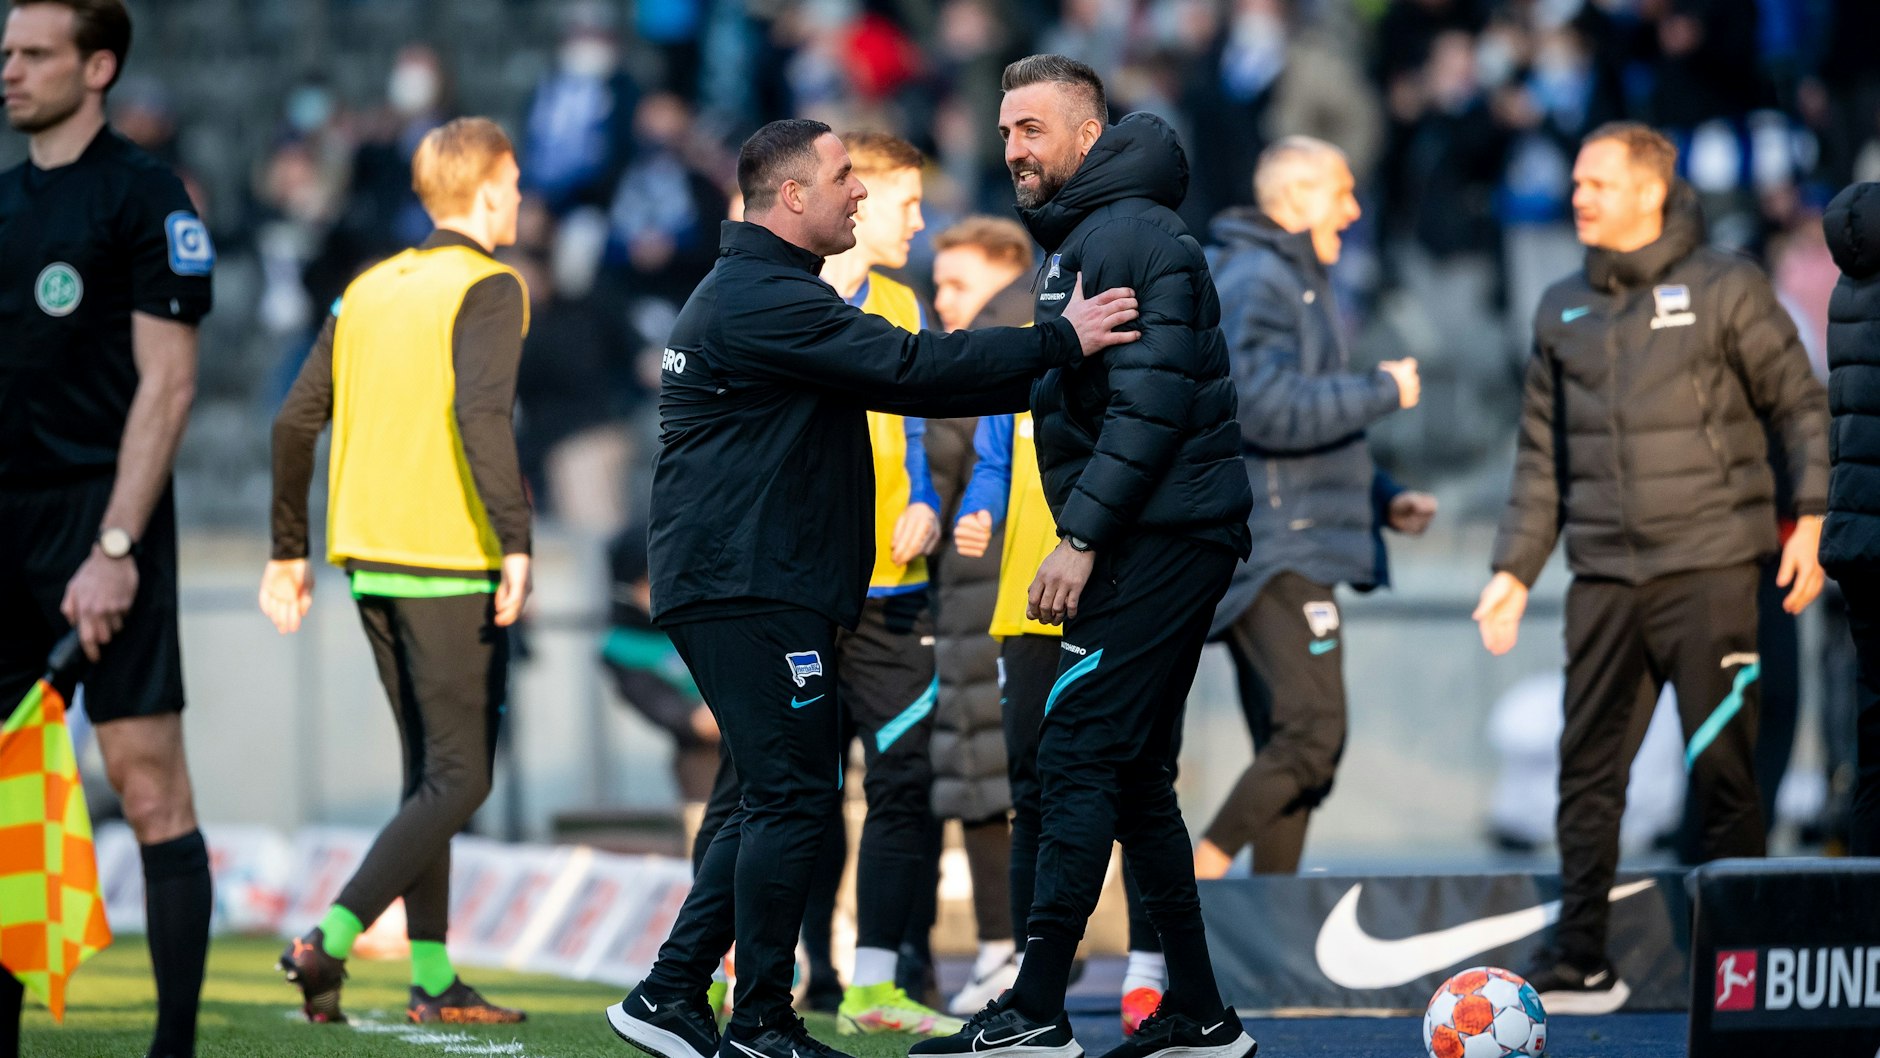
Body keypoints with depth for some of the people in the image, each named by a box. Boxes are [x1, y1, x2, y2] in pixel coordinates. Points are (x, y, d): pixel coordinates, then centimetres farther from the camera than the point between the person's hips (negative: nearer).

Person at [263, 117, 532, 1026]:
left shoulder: (370, 290, 13)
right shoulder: (488, 288, -7)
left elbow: (295, 422, 11)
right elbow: (482, 413, -23)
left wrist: (288, 550, 18)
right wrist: (515, 542, -26)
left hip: (369, 558, 7)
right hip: (451, 563, -7)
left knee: (429, 768, 15)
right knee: (460, 779, -3)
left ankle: (434, 979, 13)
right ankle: (330, 940, -17)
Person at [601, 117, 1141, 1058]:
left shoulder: (757, 293, 22)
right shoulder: (767, 300, -14)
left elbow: (889, 382, 24)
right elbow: (907, 366, -21)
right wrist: (1059, 342, -18)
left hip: (731, 585, 11)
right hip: (749, 589, -11)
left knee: (778, 799, 13)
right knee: (794, 796, -8)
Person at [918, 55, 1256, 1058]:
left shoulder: (1133, 237, -13)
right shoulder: (1075, 241, 19)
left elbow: (1148, 407, -21)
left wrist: (1081, 536, -23)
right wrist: (1083, 537, 19)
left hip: (1159, 539, -10)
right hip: (1151, 545, 10)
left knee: (1079, 757, -12)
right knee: (1133, 772, 11)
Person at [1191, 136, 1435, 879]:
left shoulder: (1297, 285, 24)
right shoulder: (1255, 284, -10)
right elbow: (1269, 408, -23)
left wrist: (1383, 498, 18)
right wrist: (1382, 390, -13)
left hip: (1288, 552, 11)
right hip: (1276, 551, -11)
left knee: (1291, 747, 9)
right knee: (1314, 733, -17)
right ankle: (1198, 874, -17)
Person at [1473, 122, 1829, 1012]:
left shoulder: (1724, 288, 0)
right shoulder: (1563, 311, 14)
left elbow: (1800, 404, 1)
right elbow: (1542, 457, 18)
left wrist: (1808, 518, -9)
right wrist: (1514, 570, 12)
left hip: (1710, 571, -5)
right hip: (1604, 579, 5)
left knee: (1722, 770, -3)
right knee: (1588, 773, 3)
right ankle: (1578, 964, 8)